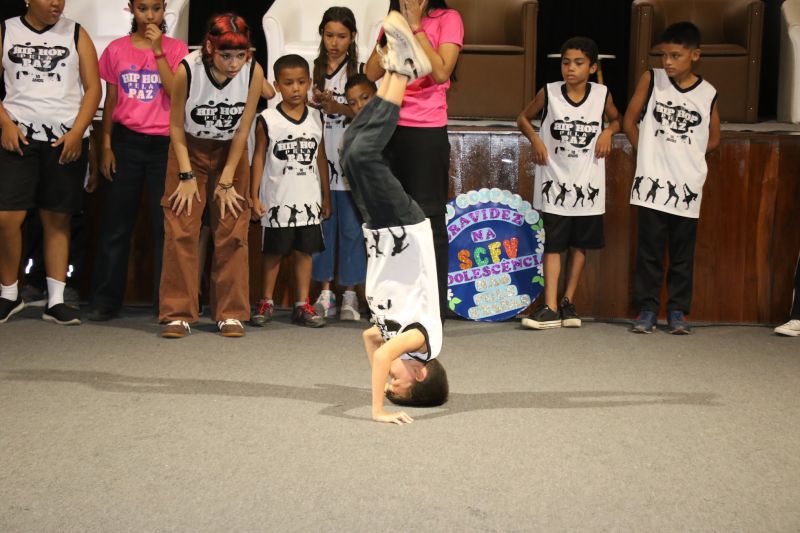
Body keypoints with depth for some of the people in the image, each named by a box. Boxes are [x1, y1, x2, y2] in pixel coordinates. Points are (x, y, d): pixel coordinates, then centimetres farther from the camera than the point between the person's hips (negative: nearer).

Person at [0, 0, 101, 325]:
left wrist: (76, 131, -8)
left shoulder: (75, 34, 8)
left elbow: (93, 87, 4)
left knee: (57, 219, 4)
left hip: (67, 139, 1)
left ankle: (55, 300, 8)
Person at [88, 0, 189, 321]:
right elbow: (110, 103, 9)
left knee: (166, 224, 0)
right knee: (116, 224, 5)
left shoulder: (175, 49, 1)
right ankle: (106, 300, 12)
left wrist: (158, 51, -14)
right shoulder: (116, 50, 5)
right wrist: (106, 146, 3)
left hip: (164, 143, -1)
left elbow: (178, 95, -12)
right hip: (125, 141, 1)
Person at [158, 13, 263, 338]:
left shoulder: (253, 72, -22)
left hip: (231, 151, 1)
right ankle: (178, 314, 2)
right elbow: (176, 125, -12)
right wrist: (187, 175, -14)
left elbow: (243, 130, -12)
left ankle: (231, 313, 9)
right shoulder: (187, 69, -25)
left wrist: (227, 180, -11)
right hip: (190, 149, -1)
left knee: (232, 233, 0)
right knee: (181, 231, -5)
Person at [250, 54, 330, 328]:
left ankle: (302, 305, 13)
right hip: (277, 201, -3)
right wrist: (254, 197, -4)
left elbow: (321, 158, 11)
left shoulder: (316, 118, 5)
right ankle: (266, 302, 18)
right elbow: (259, 158, -1)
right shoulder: (267, 120, -5)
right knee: (273, 252, 6)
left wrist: (326, 195, 12)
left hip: (309, 201, 3)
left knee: (305, 251, 6)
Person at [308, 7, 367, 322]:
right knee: (322, 226, 6)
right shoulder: (313, 70, 10)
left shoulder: (361, 69, 1)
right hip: (320, 160, 3)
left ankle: (350, 296, 9)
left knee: (351, 228, 0)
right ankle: (325, 293, 15)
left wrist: (338, 107, -19)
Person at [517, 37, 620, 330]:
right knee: (553, 245, -5)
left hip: (588, 183, 2)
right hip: (555, 179, -2)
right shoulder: (549, 93, -4)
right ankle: (550, 308, -6)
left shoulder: (602, 94, -1)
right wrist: (535, 139, -7)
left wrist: (608, 132, -3)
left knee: (580, 244, 9)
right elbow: (523, 118, 10)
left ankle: (568, 302, 20)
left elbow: (617, 119, 17)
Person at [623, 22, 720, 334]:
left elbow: (713, 140, 12)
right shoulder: (651, 79, -1)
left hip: (688, 187, 1)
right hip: (652, 183, 0)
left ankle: (677, 311, 16)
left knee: (682, 252, 7)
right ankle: (647, 308, 11)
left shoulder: (708, 94, 0)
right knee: (649, 250, 3)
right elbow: (629, 121, 6)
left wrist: (686, 156, 7)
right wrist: (650, 155, 6)